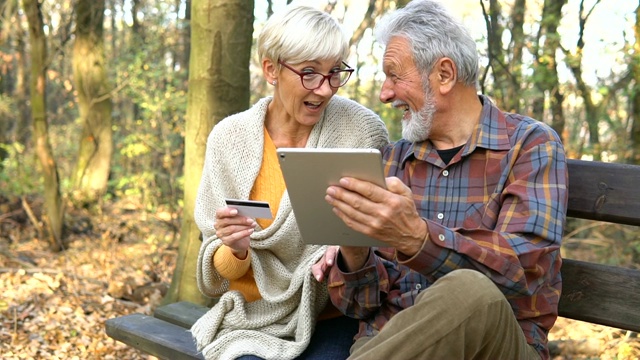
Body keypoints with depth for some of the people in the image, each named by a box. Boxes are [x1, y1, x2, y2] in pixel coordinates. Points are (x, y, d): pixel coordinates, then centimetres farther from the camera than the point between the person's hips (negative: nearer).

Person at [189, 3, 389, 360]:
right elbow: (221, 272, 0)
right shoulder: (229, 138, -5)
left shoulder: (362, 130, -9)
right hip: (256, 319, 1)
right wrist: (236, 249, -22)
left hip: (333, 318, -1)